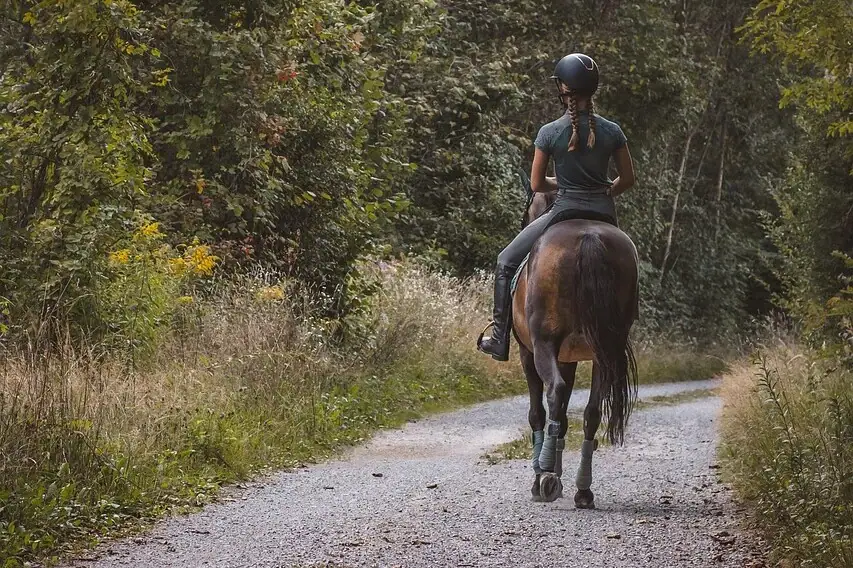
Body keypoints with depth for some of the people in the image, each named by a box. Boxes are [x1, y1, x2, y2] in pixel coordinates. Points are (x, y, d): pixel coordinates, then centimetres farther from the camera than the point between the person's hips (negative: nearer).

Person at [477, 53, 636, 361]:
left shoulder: (549, 132, -8)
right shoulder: (612, 131, -1)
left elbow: (537, 184, -2)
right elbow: (627, 179, 6)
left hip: (565, 210, -3)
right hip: (605, 215, 3)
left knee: (506, 262, 13)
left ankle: (500, 338, 9)